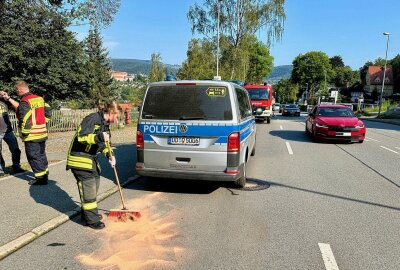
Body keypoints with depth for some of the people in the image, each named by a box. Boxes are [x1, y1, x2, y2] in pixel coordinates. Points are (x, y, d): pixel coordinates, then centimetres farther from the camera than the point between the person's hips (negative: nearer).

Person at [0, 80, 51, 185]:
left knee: (33, 156, 3)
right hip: (42, 133, 8)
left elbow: (25, 119, -23)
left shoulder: (24, 101, -16)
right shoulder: (39, 98, 7)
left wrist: (24, 133, -12)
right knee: (41, 154, 20)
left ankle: (40, 177, 8)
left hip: (32, 136, -8)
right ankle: (44, 174, 32)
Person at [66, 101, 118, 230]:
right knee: (88, 187, -6)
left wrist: (109, 155, 4)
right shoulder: (93, 118, -19)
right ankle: (91, 220, 5)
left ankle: (88, 213, 34)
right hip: (80, 158, -10)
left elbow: (103, 143, 19)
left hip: (91, 158, 10)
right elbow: (81, 137, -28)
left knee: (95, 184, 16)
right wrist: (99, 137, -40)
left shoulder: (105, 123, 10)